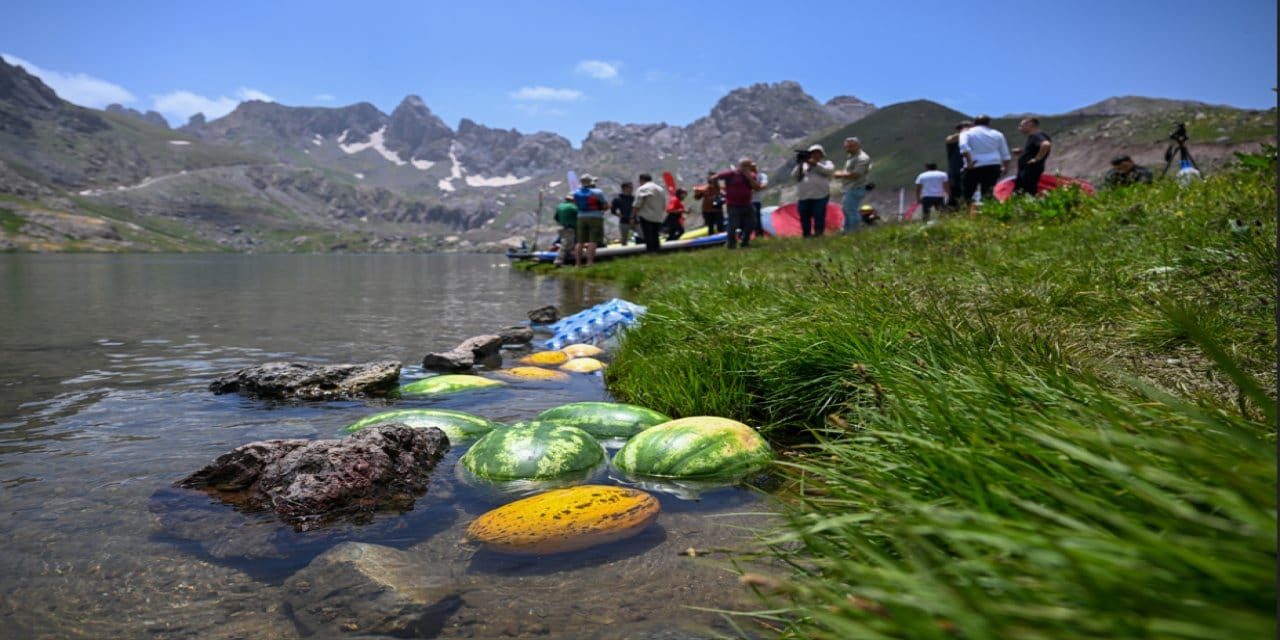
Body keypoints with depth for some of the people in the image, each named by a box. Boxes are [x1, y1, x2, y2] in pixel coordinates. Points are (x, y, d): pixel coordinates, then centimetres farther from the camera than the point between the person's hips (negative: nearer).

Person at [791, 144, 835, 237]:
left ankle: (818, 235, -9)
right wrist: (799, 165, -6)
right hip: (804, 196, 3)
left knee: (819, 216, -10)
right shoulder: (804, 164, 21)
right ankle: (806, 236, 11)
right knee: (804, 217, 3)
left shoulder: (827, 163, 15)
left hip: (820, 195, -3)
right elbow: (794, 176, 9)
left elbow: (829, 170, -8)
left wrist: (815, 164, -12)